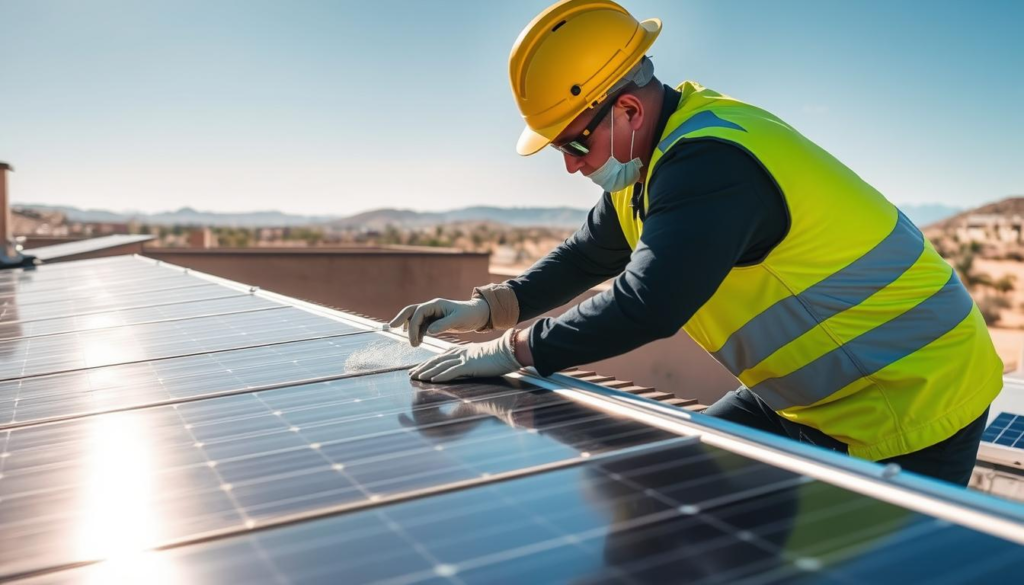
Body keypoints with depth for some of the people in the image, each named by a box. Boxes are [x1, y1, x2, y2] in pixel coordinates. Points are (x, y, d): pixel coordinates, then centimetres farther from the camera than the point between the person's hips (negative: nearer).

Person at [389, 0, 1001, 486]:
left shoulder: (712, 161, -30)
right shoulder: (650, 158, 2)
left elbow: (649, 304, -37)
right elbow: (588, 256, 9)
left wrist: (513, 349, -26)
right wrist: (487, 308, -3)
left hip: (913, 399, -9)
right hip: (805, 394, 9)